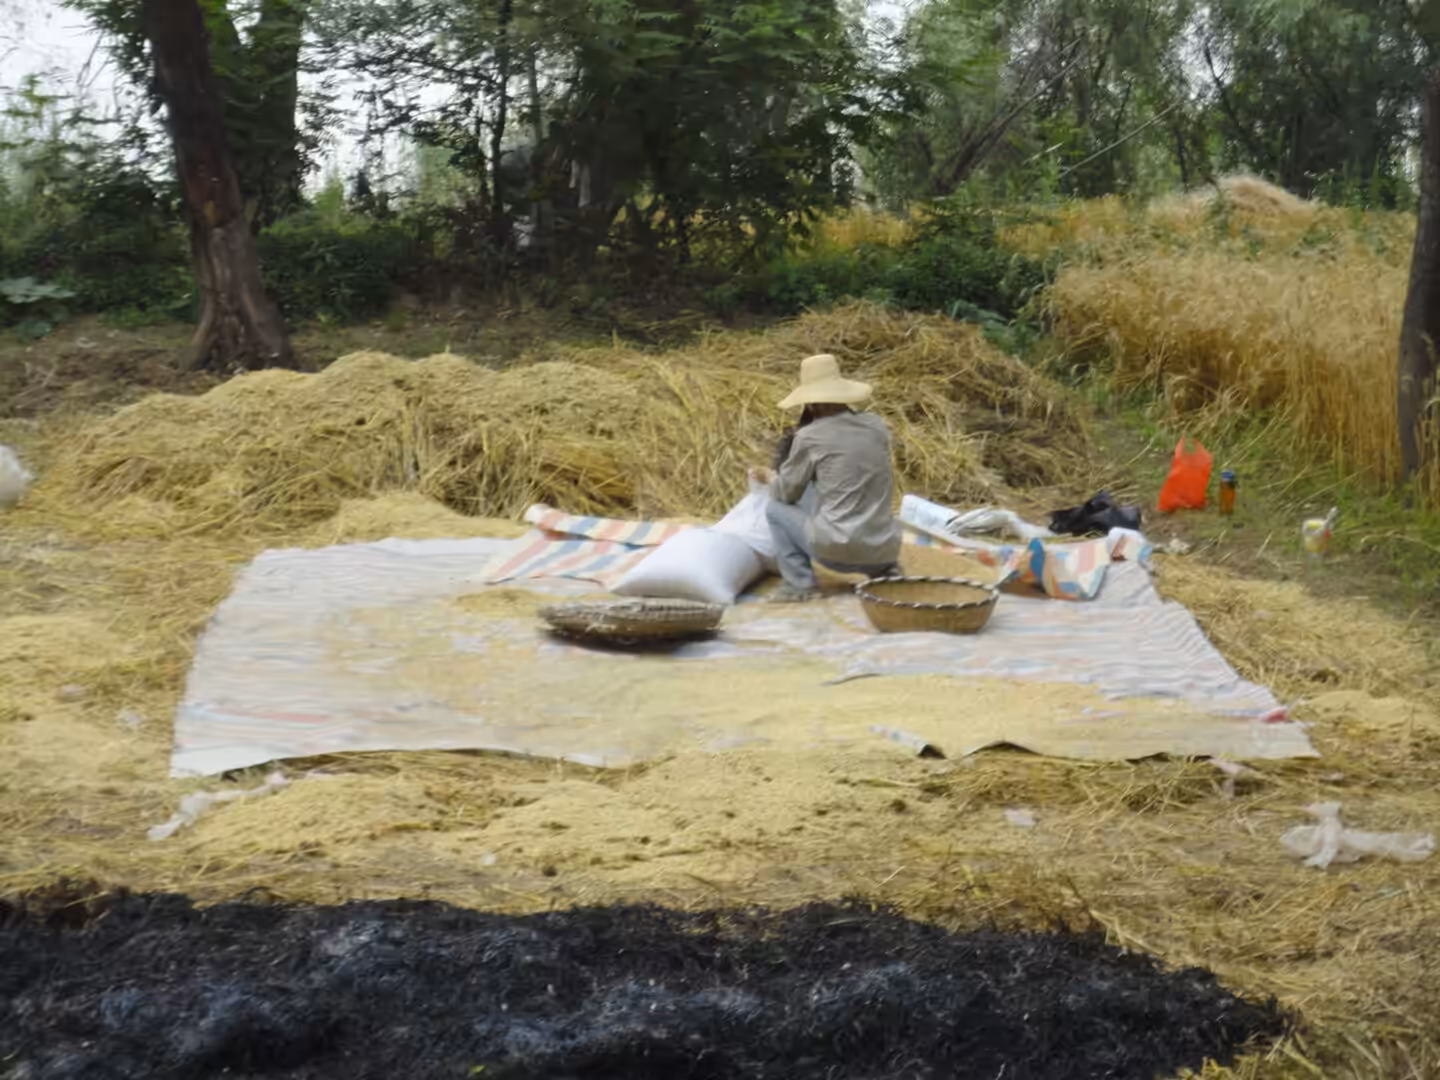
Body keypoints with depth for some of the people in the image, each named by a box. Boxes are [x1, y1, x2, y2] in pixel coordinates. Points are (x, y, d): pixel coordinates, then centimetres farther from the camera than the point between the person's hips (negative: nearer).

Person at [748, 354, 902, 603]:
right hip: (884, 550, 5)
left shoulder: (809, 437, -5)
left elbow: (786, 493, 6)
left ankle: (800, 583, 6)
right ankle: (883, 571, 15)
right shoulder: (877, 425, 8)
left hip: (838, 551, -5)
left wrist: (770, 478, 29)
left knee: (776, 508, 17)